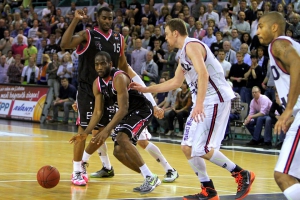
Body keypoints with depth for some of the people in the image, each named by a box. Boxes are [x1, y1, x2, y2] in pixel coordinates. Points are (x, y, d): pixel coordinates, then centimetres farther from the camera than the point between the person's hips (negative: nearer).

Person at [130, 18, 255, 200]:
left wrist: (199, 103, -35)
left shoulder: (192, 45, -12)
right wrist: (146, 89, 30)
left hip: (216, 99, -10)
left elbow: (203, 74, -27)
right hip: (203, 102, 10)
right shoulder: (183, 53, 19)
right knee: (188, 148, 6)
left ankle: (242, 175, -1)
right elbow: (176, 82, 30)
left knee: (202, 149, -15)